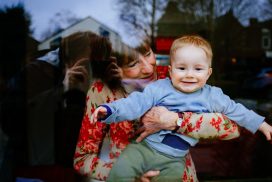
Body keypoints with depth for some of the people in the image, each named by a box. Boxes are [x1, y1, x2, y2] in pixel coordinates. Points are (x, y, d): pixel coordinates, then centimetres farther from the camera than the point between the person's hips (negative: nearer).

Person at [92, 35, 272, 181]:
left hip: (174, 159, 2)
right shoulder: (159, 88, -4)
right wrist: (109, 110, -27)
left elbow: (236, 110, 17)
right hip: (144, 147, -2)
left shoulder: (212, 96, 5)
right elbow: (135, 103, -11)